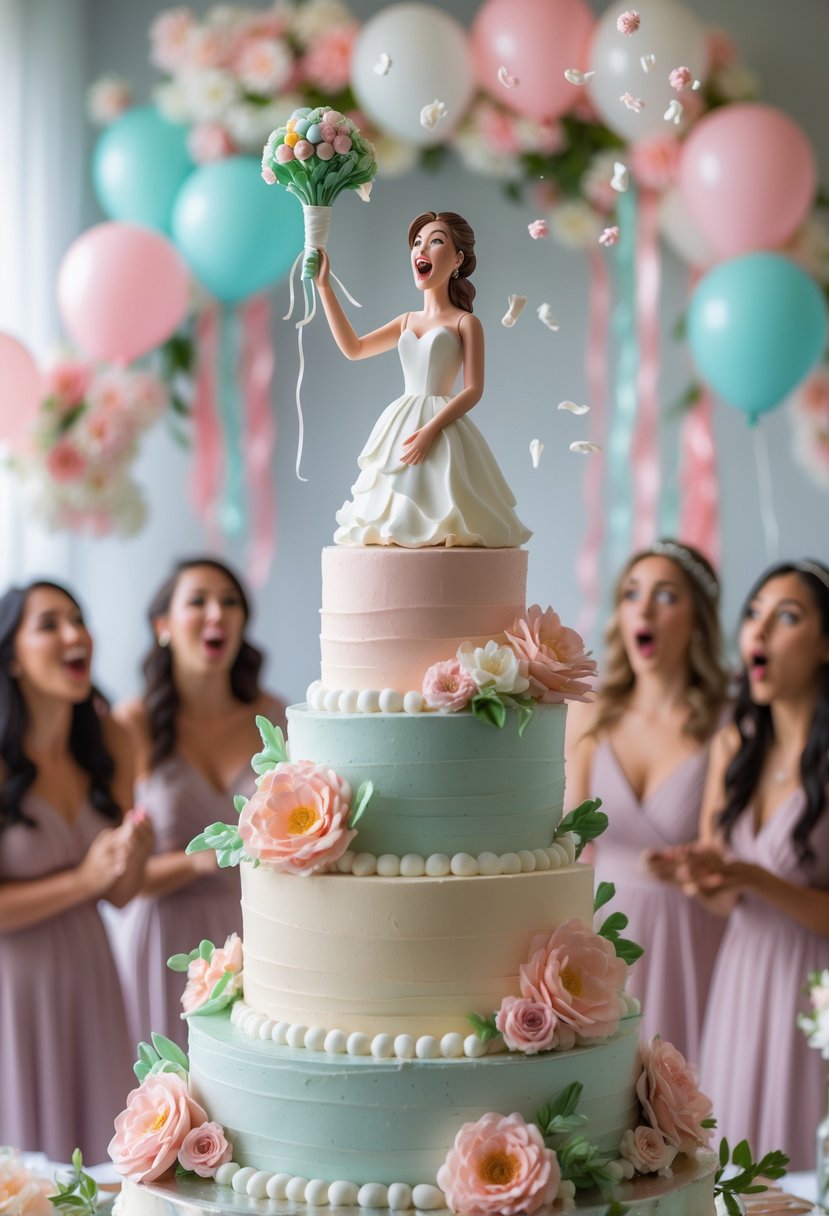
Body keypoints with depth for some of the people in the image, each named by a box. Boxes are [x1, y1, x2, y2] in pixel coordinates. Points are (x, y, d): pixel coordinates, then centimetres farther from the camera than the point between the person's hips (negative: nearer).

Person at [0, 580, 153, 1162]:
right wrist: (83, 878, -19)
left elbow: (120, 894, 6)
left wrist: (136, 856, -14)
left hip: (89, 977, 5)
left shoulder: (111, 744, 1)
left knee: (92, 1150, 12)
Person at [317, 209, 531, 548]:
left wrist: (430, 430, -22)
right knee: (397, 520, 2)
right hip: (399, 428, 6)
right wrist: (324, 287, 8)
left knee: (438, 513, -13)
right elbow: (353, 348, 11)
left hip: (442, 426, -6)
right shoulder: (407, 322, 16)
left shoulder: (465, 323, -2)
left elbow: (473, 390, -10)